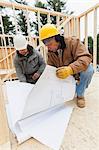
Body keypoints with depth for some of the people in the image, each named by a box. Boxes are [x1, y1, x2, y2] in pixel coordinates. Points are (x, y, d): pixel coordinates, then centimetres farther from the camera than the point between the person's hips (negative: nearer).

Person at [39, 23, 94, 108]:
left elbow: (86, 58, -35)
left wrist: (70, 69, -52)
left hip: (78, 72, -4)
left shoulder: (72, 42, -21)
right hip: (67, 77, 5)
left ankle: (80, 95, -10)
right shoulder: (50, 53, -4)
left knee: (88, 69, -34)